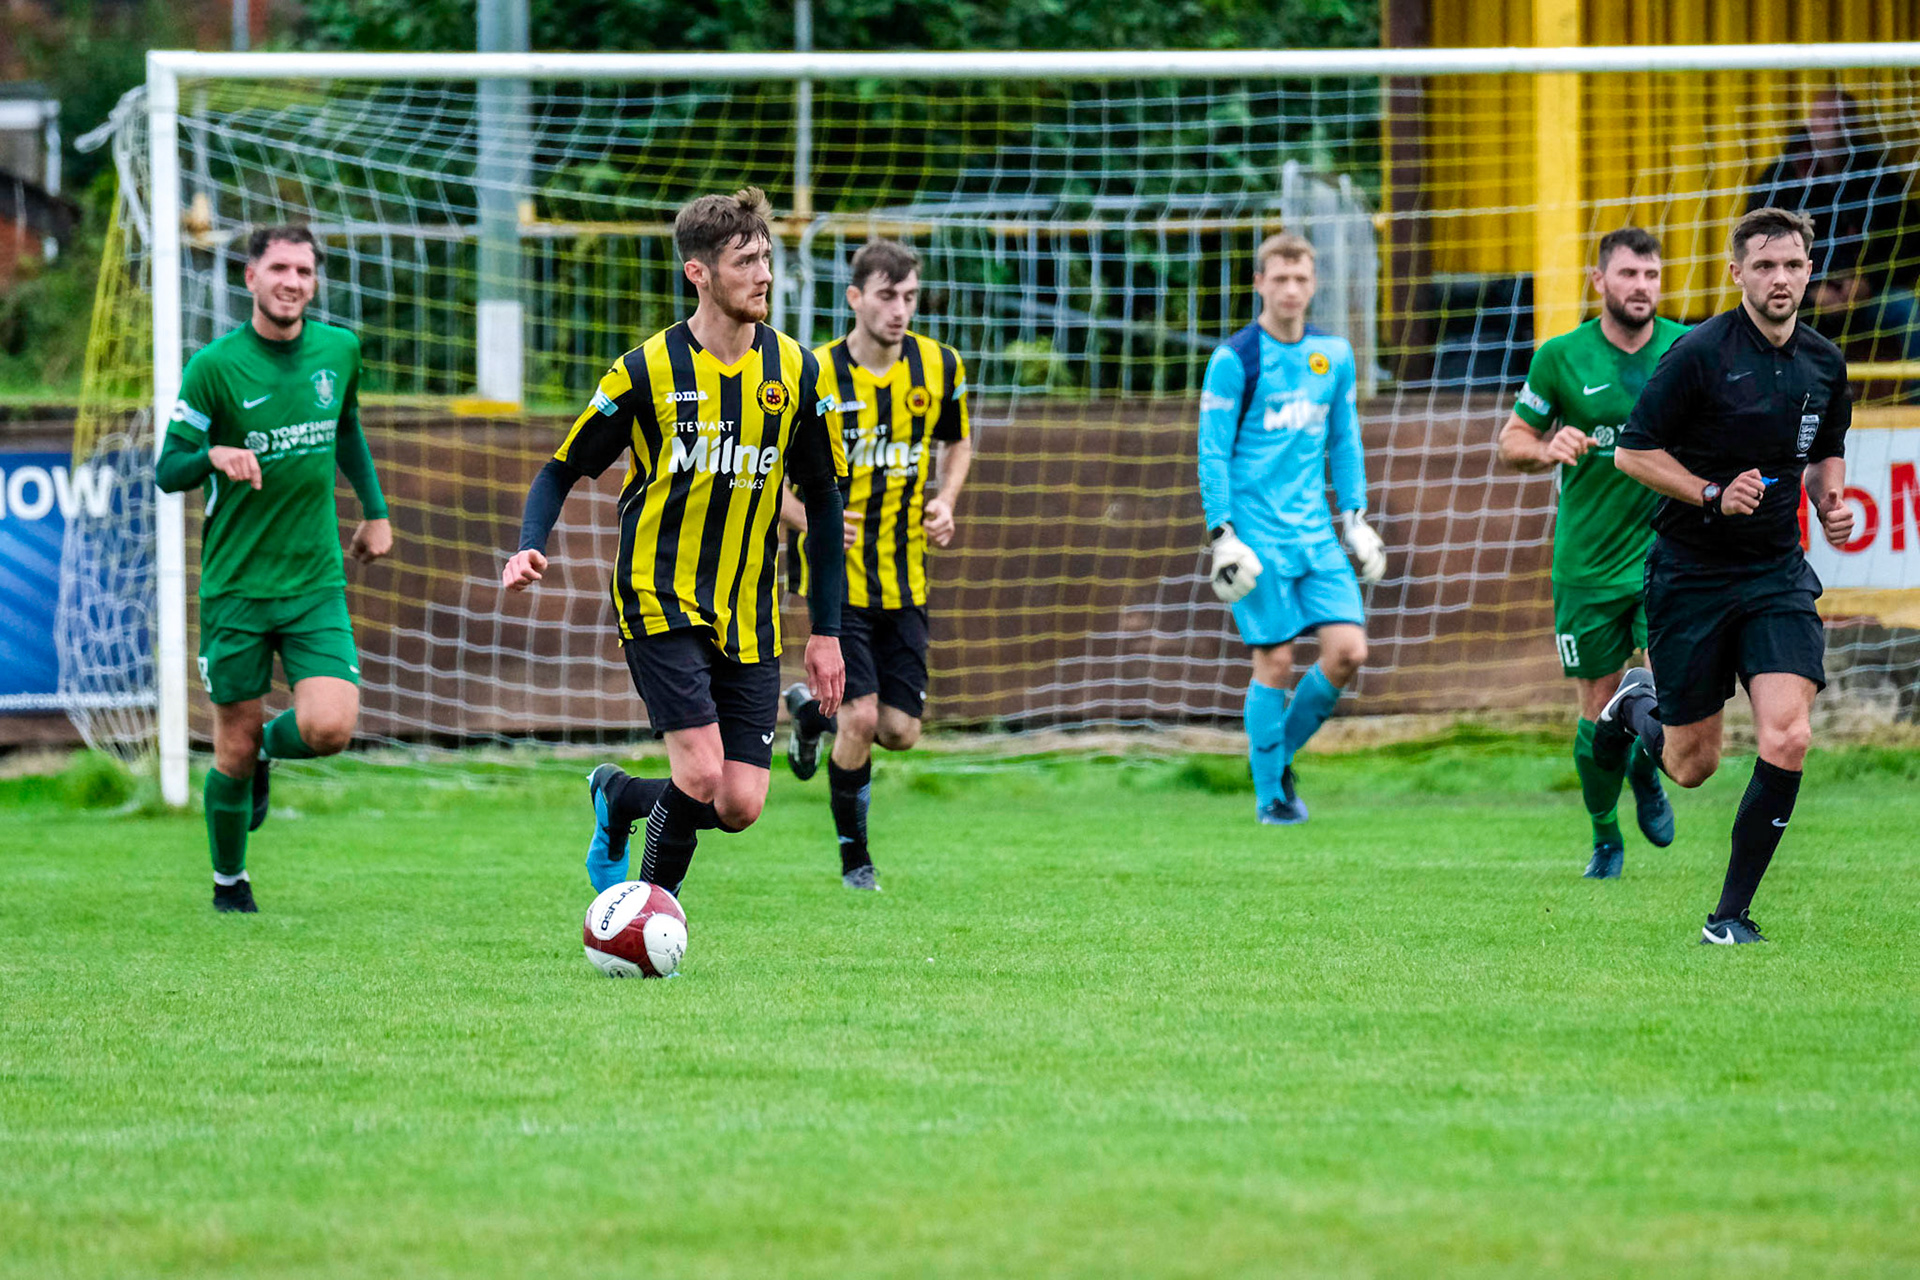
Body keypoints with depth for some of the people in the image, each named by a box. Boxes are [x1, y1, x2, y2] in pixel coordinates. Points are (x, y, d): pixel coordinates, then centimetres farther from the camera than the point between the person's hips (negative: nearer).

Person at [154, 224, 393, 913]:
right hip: (235, 585, -2)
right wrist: (214, 456, -27)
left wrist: (375, 512, 23)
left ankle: (269, 744, 19)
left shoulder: (339, 350, 2)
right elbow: (167, 470, -7)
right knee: (234, 754, 3)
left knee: (329, 728, -17)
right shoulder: (214, 366, -10)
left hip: (316, 581, 2)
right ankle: (229, 882, 29)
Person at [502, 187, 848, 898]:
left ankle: (618, 799, 29)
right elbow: (564, 469, 2)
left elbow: (823, 500, 10)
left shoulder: (795, 372, 2)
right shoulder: (647, 371, -7)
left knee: (740, 806, -2)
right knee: (700, 773, -19)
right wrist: (530, 547, -18)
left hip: (748, 618, 4)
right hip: (661, 602, -4)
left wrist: (826, 630, 8)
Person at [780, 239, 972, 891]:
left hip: (904, 579, 4)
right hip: (836, 574, -4)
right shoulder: (814, 377, -12)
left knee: (900, 731, 3)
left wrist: (944, 502, -2)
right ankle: (854, 856, 7)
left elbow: (958, 442, 17)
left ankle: (811, 708, 35)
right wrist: (814, 520, -20)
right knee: (861, 719, -13)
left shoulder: (939, 367, -2)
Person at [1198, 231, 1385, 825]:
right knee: (1275, 661, -5)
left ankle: (1282, 752, 16)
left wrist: (1356, 517, 13)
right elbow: (1213, 453, -6)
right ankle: (1270, 794, 8)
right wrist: (1222, 535, -11)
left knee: (1348, 649, -6)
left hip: (1315, 534, 5)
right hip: (1258, 536, -5)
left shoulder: (1334, 355, 9)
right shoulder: (1234, 359, -7)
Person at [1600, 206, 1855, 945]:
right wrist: (1714, 495, -20)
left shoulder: (1823, 364, 4)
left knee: (1787, 738, -17)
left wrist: (1831, 501, 1)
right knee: (1692, 766, 6)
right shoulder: (1701, 354, -14)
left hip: (1778, 576, 3)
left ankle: (1733, 912, -4)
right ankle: (1634, 707, 42)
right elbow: (1633, 452, -9)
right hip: (1690, 574, -3)